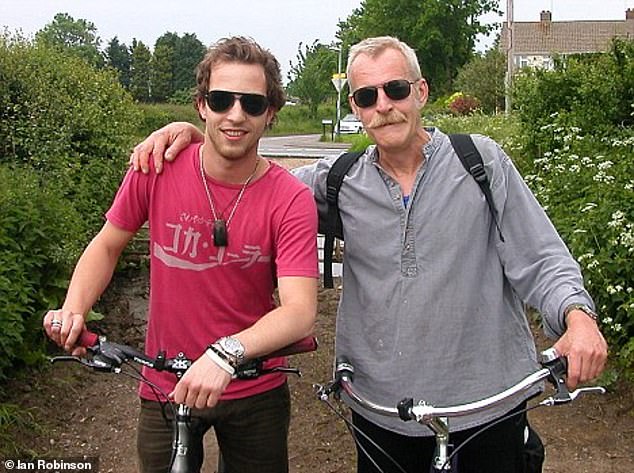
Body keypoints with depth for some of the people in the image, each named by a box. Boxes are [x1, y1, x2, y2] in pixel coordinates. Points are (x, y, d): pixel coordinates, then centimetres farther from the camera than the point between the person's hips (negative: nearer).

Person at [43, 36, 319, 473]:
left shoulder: (291, 199, -18)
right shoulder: (157, 171, -13)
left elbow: (300, 312, -26)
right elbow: (107, 245, 2)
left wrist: (226, 354, -42)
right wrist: (73, 310, -14)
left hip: (255, 392, 0)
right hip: (166, 388, 1)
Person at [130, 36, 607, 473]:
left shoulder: (482, 160, -4)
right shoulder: (339, 182, 1)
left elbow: (540, 262, -4)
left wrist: (577, 315, -23)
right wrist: (193, 133, -5)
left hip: (487, 407, -1)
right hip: (380, 413, 2)